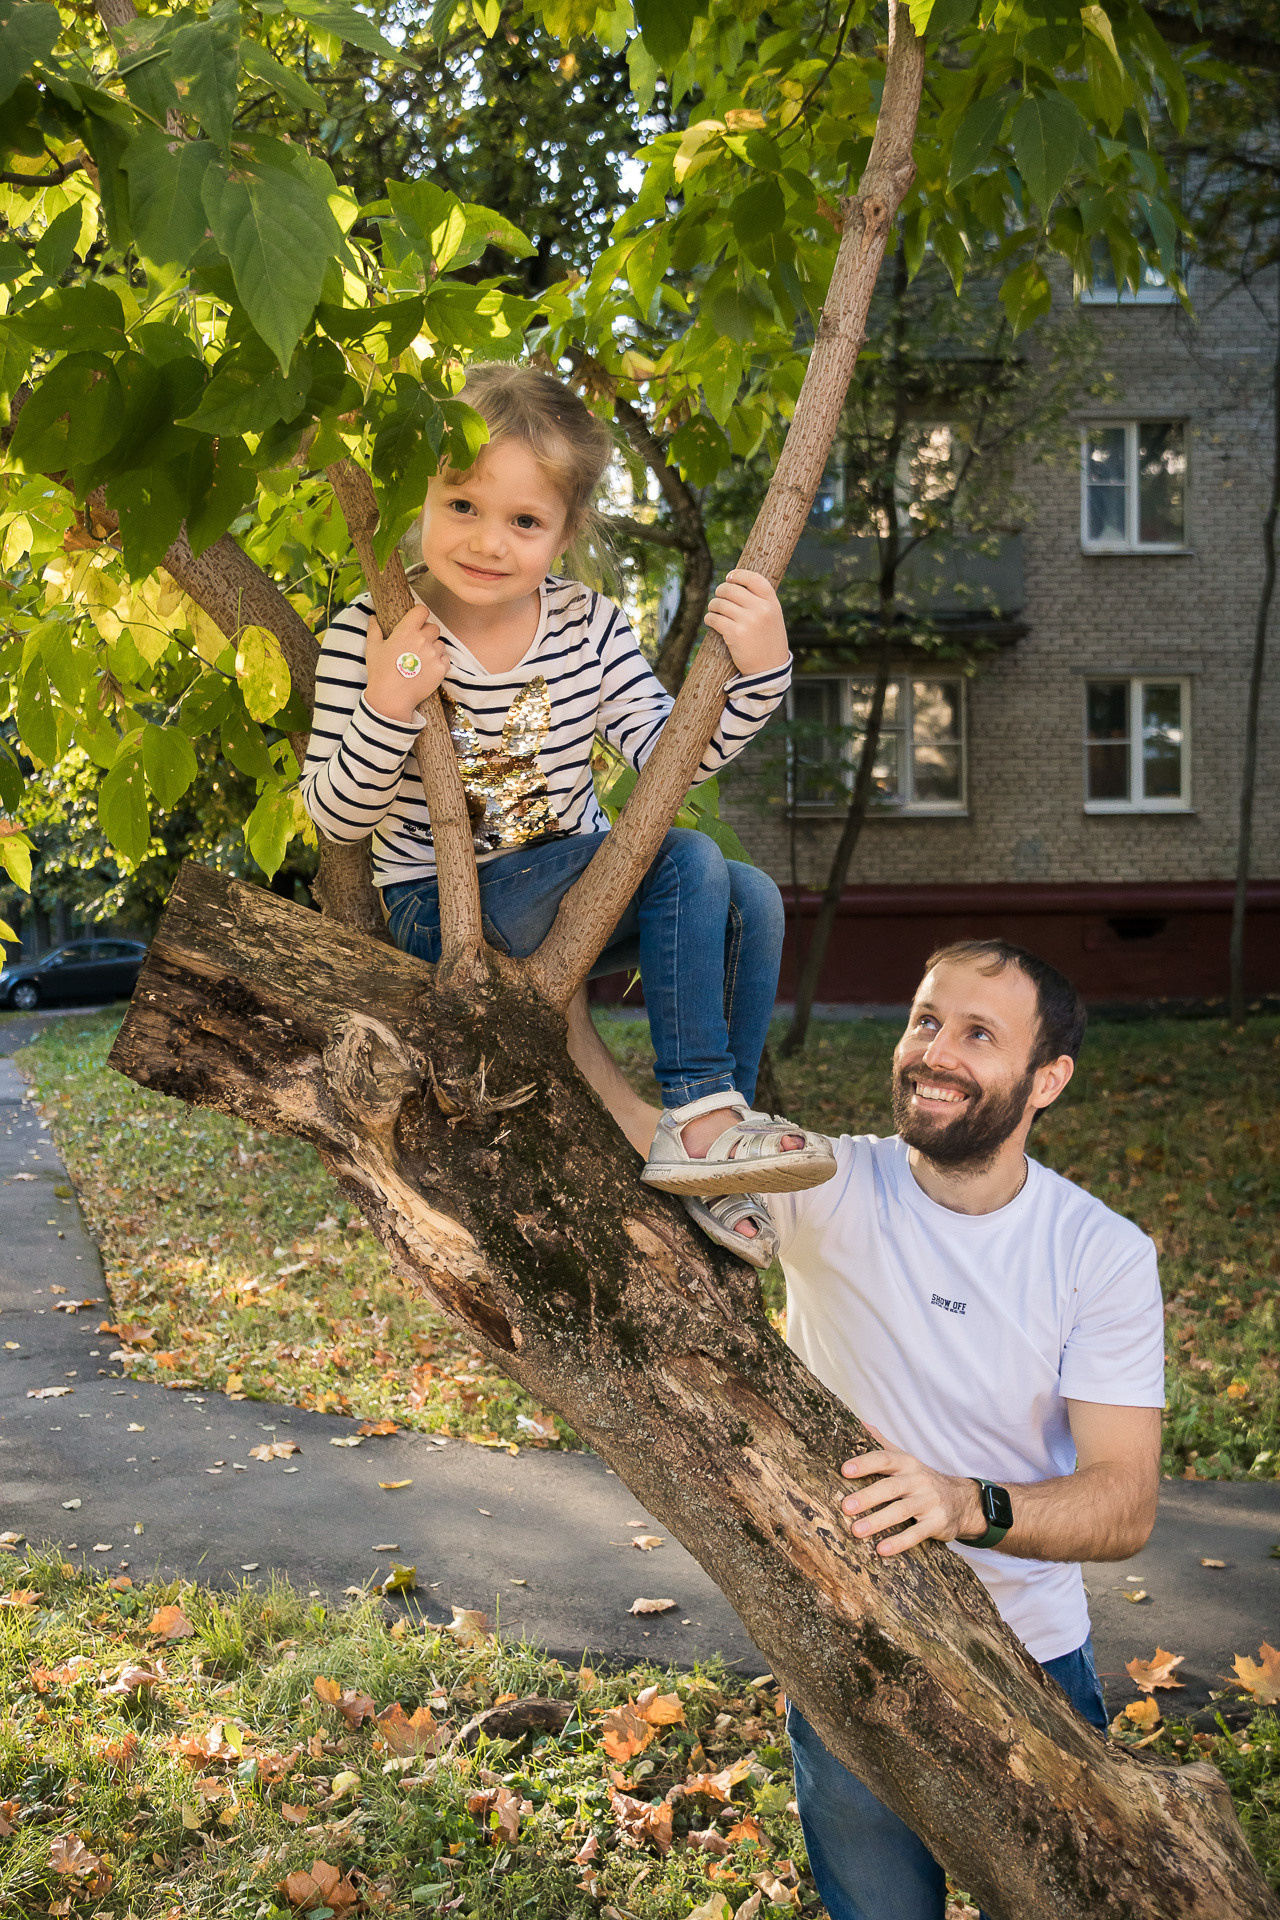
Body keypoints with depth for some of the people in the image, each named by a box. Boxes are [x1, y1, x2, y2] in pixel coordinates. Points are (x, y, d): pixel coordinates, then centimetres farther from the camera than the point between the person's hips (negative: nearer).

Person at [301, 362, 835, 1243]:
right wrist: (388, 708, -29)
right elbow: (335, 817, -13)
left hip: (576, 895, 6)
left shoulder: (588, 624, -2)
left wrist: (757, 672, -22)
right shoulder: (371, 633, -14)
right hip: (441, 911, -5)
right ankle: (696, 1117, -22)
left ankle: (711, 1142, -2)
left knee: (752, 899, -11)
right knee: (685, 861, -24)